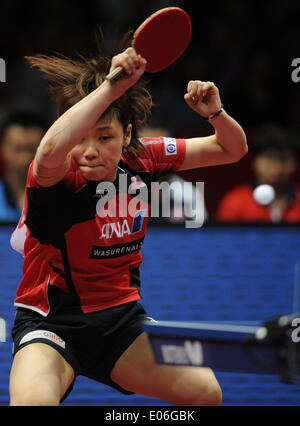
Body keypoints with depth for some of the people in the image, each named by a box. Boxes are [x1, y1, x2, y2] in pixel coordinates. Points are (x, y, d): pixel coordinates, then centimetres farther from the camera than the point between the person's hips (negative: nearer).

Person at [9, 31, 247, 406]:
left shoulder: (140, 160, -6)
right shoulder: (58, 176, -22)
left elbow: (232, 149, 5)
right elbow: (51, 150, -51)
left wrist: (215, 113, -17)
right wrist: (111, 86, -50)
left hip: (119, 318, 6)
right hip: (51, 319, -6)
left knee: (205, 392, -7)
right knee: (33, 399, -35)